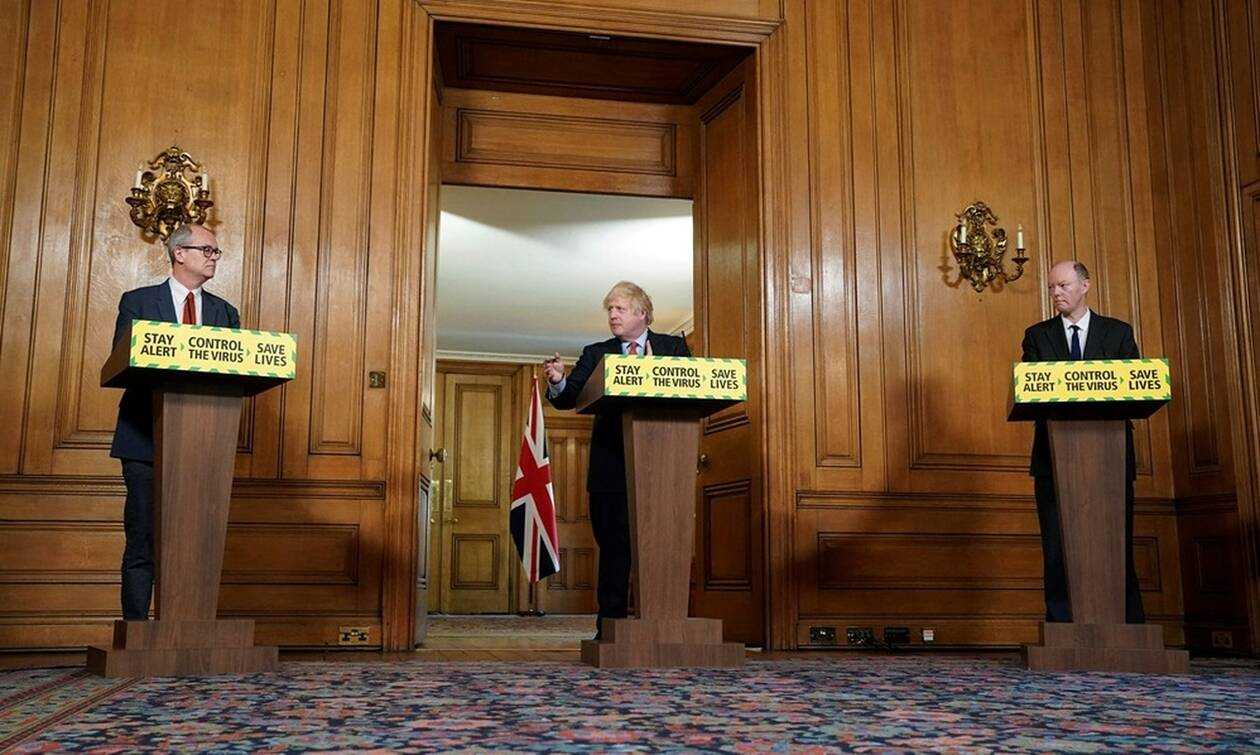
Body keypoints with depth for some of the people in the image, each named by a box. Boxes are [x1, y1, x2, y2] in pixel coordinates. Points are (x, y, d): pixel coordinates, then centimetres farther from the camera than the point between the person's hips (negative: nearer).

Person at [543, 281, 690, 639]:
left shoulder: (674, 347, 10)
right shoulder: (596, 354, 13)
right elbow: (569, 398, 4)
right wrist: (558, 382, -18)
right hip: (612, 466, 1)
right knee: (613, 545, 2)